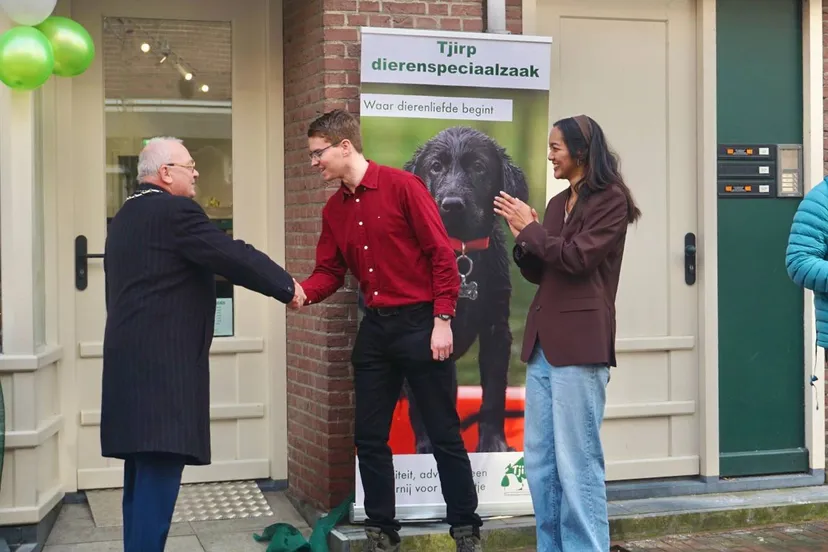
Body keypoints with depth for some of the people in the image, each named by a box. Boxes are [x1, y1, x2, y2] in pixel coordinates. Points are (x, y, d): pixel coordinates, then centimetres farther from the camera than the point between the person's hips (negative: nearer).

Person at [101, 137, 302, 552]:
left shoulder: (124, 218, 19)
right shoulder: (175, 210, -11)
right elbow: (233, 255, -13)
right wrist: (286, 285, 0)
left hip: (131, 360, 10)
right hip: (163, 363, -10)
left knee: (143, 475, 14)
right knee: (158, 474, -10)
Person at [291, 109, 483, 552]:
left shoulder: (402, 186, -9)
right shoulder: (334, 209, 10)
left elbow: (442, 253, -10)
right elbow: (330, 271, 10)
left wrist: (442, 321, -14)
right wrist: (302, 292, -12)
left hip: (419, 323, -6)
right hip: (375, 328, 6)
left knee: (444, 434, 2)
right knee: (369, 436, 8)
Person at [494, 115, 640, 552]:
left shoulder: (611, 201, -3)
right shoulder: (558, 203, 18)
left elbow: (577, 257, -14)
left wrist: (530, 228, -5)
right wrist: (522, 237, 2)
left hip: (579, 344, -8)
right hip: (542, 342, 8)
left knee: (576, 462, -5)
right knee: (539, 461, 9)